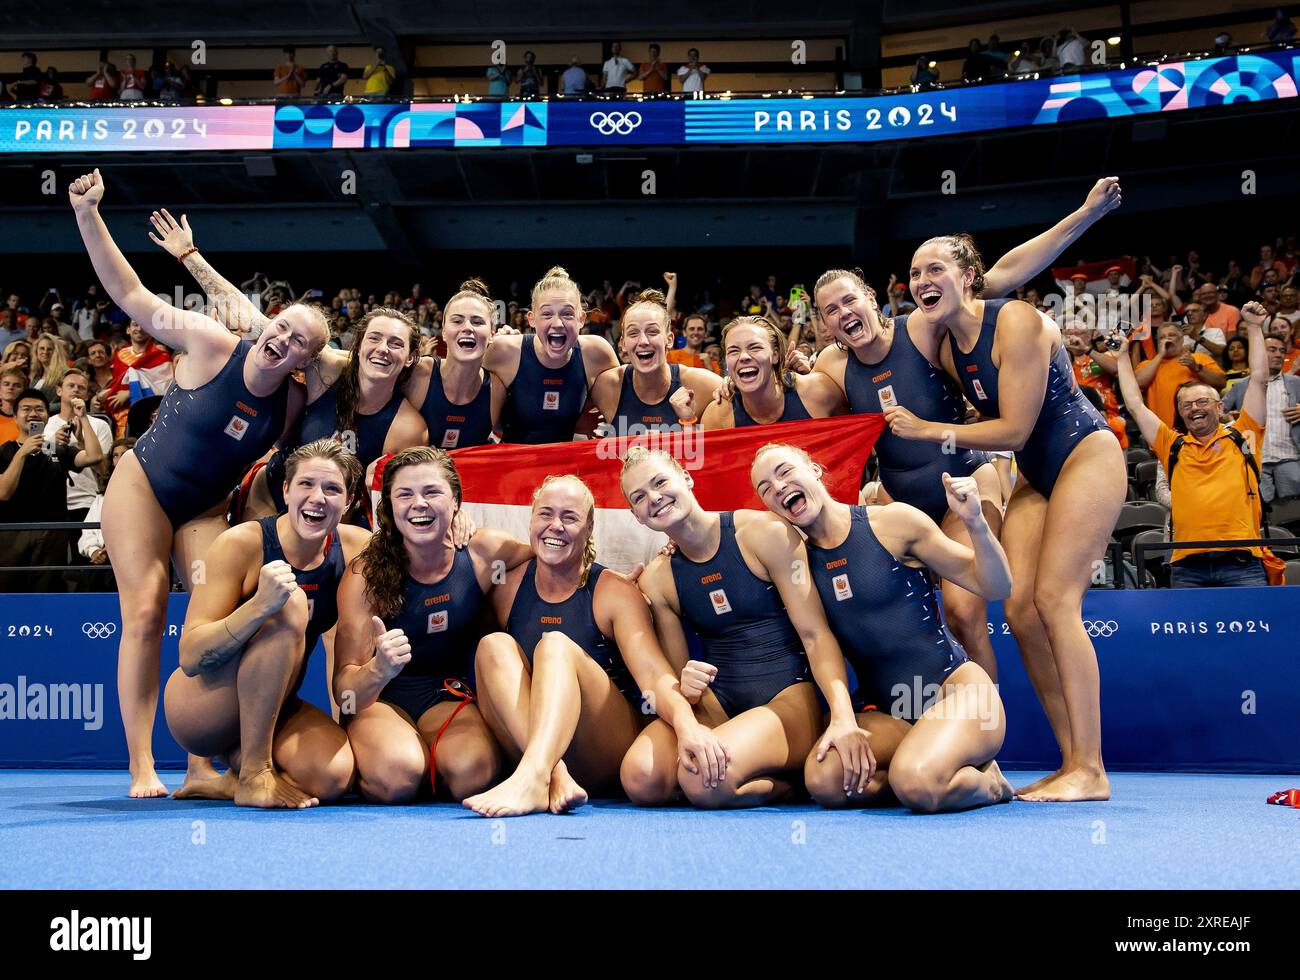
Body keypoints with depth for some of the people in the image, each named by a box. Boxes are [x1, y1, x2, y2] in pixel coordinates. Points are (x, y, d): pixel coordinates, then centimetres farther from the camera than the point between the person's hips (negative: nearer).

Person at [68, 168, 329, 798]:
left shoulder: (292, 405, -7)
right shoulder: (213, 345, -16)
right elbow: (131, 295, -14)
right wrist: (87, 214, -19)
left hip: (206, 510, 3)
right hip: (141, 487, -3)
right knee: (146, 614, -11)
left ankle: (200, 763, -6)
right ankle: (141, 767, -8)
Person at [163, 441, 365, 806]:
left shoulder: (355, 549, -6)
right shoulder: (241, 544, -19)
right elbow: (190, 658, -23)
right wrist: (259, 605, -40)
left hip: (271, 710, 4)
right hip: (197, 705, -4)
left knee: (334, 776, -28)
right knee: (290, 606, -29)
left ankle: (222, 782, 2)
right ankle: (253, 773, -20)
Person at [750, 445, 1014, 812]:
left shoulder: (893, 521, -5)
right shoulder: (800, 560, 6)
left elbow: (996, 587, -2)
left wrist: (976, 523, -20)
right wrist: (842, 715, -18)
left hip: (955, 686, -4)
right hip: (881, 710, 4)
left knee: (917, 785, -33)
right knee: (824, 781, -26)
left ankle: (987, 781, 1)